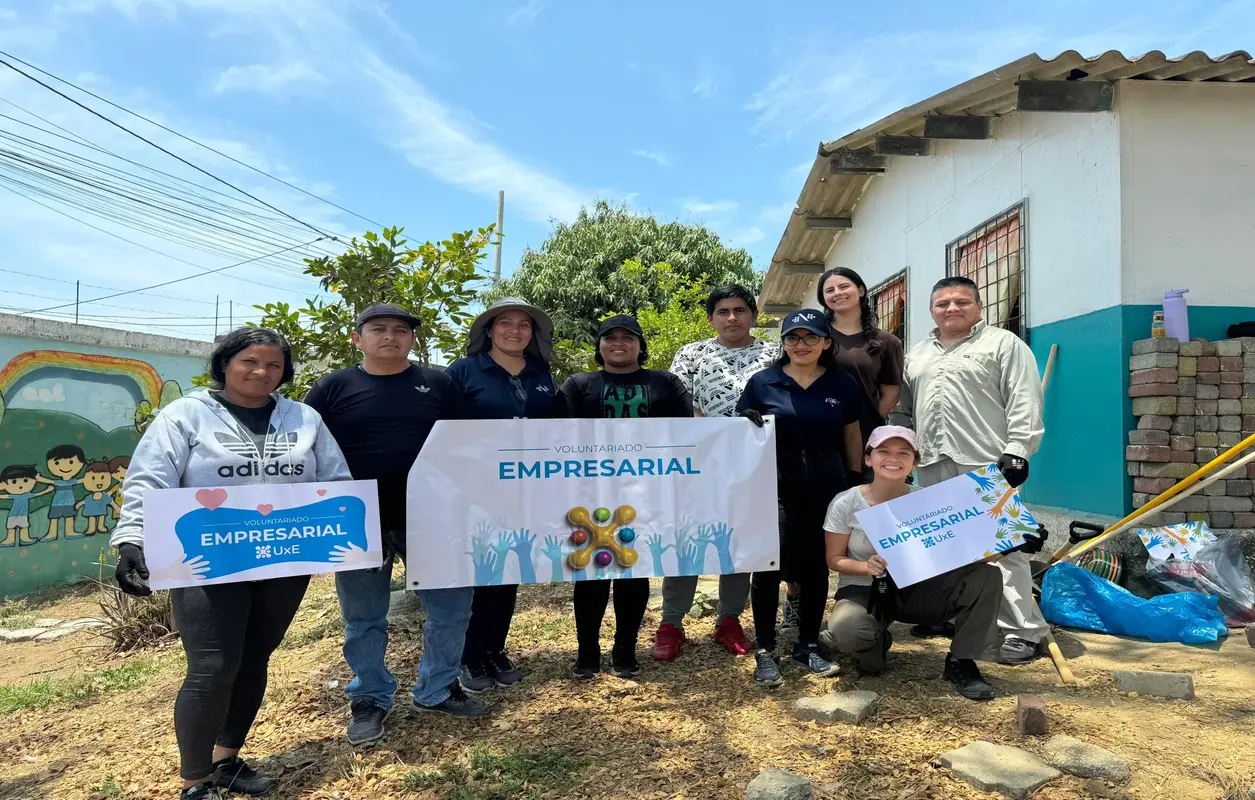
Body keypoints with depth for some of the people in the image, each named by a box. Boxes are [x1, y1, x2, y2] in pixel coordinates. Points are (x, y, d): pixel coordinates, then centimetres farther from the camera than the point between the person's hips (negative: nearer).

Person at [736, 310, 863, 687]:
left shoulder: (843, 384, 5)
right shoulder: (762, 383, 0)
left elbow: (851, 436, 11)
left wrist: (857, 483, 9)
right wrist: (751, 425, -17)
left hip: (826, 485, 2)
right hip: (776, 484, -2)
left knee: (817, 565, 11)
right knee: (768, 564, -5)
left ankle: (808, 646, 26)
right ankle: (765, 652, 8)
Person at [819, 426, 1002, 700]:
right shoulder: (845, 504, -12)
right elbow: (835, 559, -5)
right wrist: (867, 567, -25)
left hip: (915, 589, 3)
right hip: (864, 591, -3)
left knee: (987, 576, -18)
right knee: (846, 631, -38)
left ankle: (960, 663, -2)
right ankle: (878, 642, 3)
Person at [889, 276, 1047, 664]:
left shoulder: (1003, 344, 2)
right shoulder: (917, 354, 19)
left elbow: (1024, 402, -6)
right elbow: (903, 407, 21)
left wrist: (1017, 450, -15)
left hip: (985, 462, -6)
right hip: (933, 464, 6)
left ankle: (1025, 631, -2)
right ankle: (947, 614, 25)